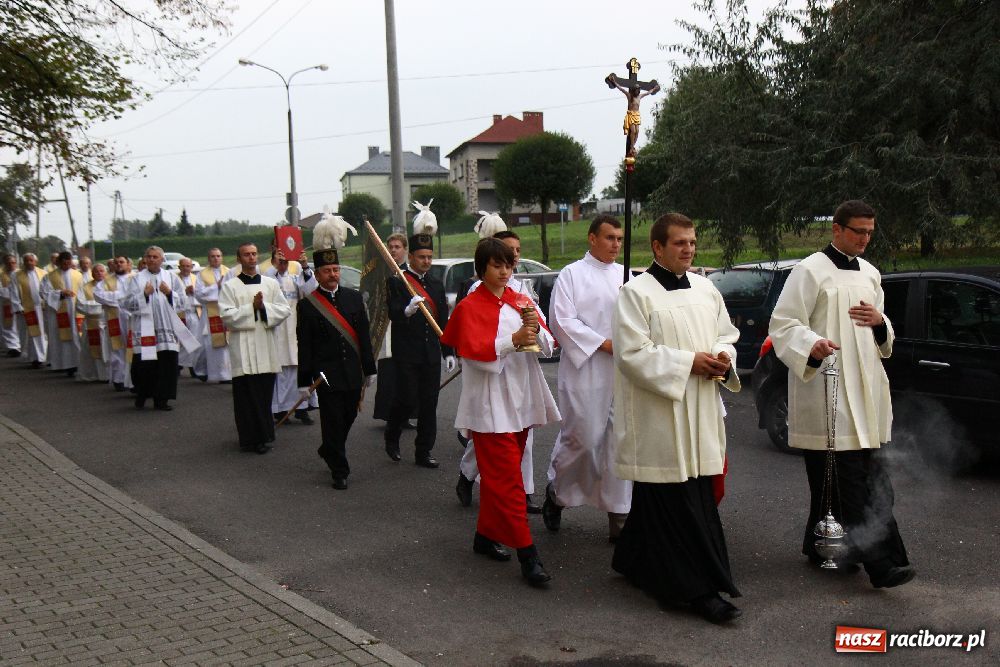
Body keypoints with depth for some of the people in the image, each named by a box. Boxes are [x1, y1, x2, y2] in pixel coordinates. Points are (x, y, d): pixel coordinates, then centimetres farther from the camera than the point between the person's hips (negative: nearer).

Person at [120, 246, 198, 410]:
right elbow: (126, 304, 1)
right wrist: (144, 294, -12)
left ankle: (161, 400, 7)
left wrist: (169, 293, -9)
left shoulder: (171, 277, 11)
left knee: (167, 363, -3)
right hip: (144, 327, -1)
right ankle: (141, 397, 21)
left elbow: (182, 301, 8)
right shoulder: (137, 279, 6)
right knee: (144, 364, -1)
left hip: (166, 328, 2)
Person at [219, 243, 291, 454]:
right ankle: (249, 438, 4)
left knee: (265, 393, 6)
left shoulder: (271, 283, 12)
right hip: (243, 347, -3)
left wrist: (264, 307, -11)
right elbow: (227, 315, -7)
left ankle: (263, 436, 17)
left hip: (266, 346, 3)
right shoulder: (230, 286, 3)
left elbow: (285, 310, 5)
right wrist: (252, 307, -13)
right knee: (247, 395, -3)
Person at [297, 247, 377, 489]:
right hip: (326, 375, -4)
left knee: (349, 417, 14)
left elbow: (364, 335, 11)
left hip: (353, 374, 4)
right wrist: (304, 382, -5)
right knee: (333, 421, -1)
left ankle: (328, 451, 40)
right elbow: (304, 347, -4)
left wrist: (369, 369, 10)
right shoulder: (307, 305, -4)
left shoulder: (354, 297, 7)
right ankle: (339, 471, 9)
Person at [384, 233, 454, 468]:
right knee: (407, 399, -5)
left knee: (429, 403, 5)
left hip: (431, 354, 5)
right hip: (406, 354, -5)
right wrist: (407, 310, -36)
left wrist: (448, 352, 14)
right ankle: (391, 437, 22)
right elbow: (393, 314, -15)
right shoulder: (397, 282, -3)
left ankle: (424, 451, 13)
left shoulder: (437, 285, 15)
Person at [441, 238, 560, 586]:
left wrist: (536, 329, -14)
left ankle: (486, 535, 29)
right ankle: (528, 556, -10)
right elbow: (475, 351, -17)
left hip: (520, 400, 6)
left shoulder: (520, 302, 13)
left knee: (497, 476, 15)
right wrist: (513, 339, -27)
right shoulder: (470, 306, -4)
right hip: (490, 404, -6)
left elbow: (549, 345, 7)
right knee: (507, 481, -9)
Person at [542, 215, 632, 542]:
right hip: (585, 371, -4)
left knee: (620, 441, 5)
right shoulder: (572, 275, 1)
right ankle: (556, 490, 23)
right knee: (583, 438, -4)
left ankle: (618, 516, 13)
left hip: (624, 372, 5)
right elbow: (563, 321, -8)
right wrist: (604, 343, -12)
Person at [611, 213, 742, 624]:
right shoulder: (636, 293, -9)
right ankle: (699, 588, 0)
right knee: (677, 502, -5)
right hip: (658, 418, -7)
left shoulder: (705, 289, 12)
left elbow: (726, 333, 20)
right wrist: (688, 362, -17)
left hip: (700, 414, 7)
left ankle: (636, 560, 29)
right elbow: (632, 354, -15)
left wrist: (723, 356, -2)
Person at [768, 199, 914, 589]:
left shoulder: (869, 274, 18)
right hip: (826, 391, -8)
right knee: (848, 478, -10)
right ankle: (879, 562, -13)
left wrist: (879, 321, 2)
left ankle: (820, 546, 22)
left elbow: (883, 336, 27)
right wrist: (812, 345, -30)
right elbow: (783, 325, -10)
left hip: (864, 389, 8)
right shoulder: (811, 271, -5)